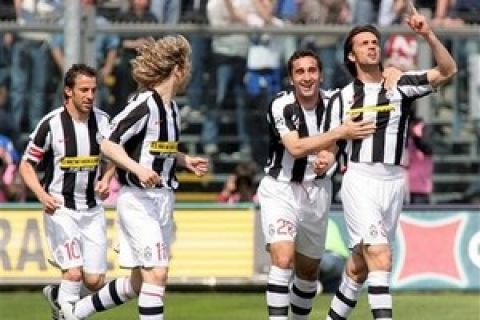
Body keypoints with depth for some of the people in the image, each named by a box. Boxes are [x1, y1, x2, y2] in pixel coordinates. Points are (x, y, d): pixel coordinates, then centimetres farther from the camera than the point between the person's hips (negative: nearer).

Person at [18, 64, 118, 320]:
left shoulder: (102, 121, 1)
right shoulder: (51, 124, -12)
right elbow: (26, 165, -5)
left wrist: (105, 179, -4)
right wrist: (42, 195, -23)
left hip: (92, 210, 4)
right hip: (60, 209, -4)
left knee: (94, 282, 3)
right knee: (74, 273, -20)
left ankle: (57, 295, 33)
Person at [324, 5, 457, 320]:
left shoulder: (400, 86, 6)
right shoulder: (342, 98, 8)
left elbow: (447, 70, -7)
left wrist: (428, 34, -19)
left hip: (393, 182, 2)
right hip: (360, 179, -2)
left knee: (359, 266, 10)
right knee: (380, 256, -20)